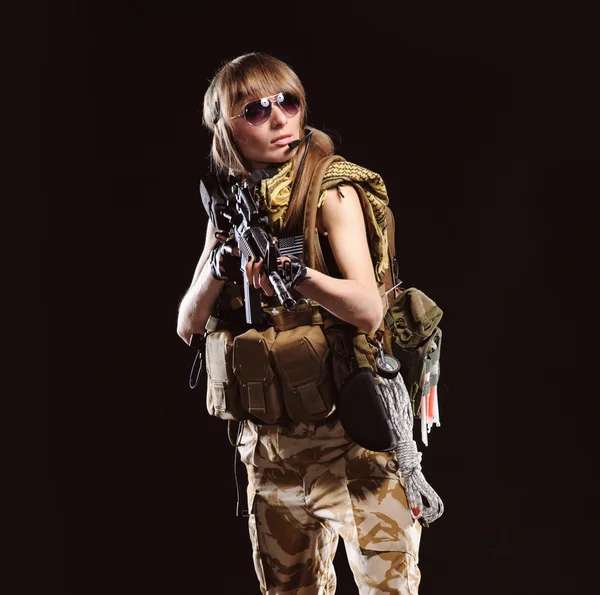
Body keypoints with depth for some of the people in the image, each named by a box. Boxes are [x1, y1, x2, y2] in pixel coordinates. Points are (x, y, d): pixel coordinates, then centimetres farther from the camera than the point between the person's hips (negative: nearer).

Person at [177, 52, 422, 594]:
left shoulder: (330, 190, -8)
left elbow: (368, 311, -20)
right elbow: (188, 326, 3)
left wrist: (289, 269, -33)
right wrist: (223, 261, -13)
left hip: (346, 437, -5)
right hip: (267, 445, 5)